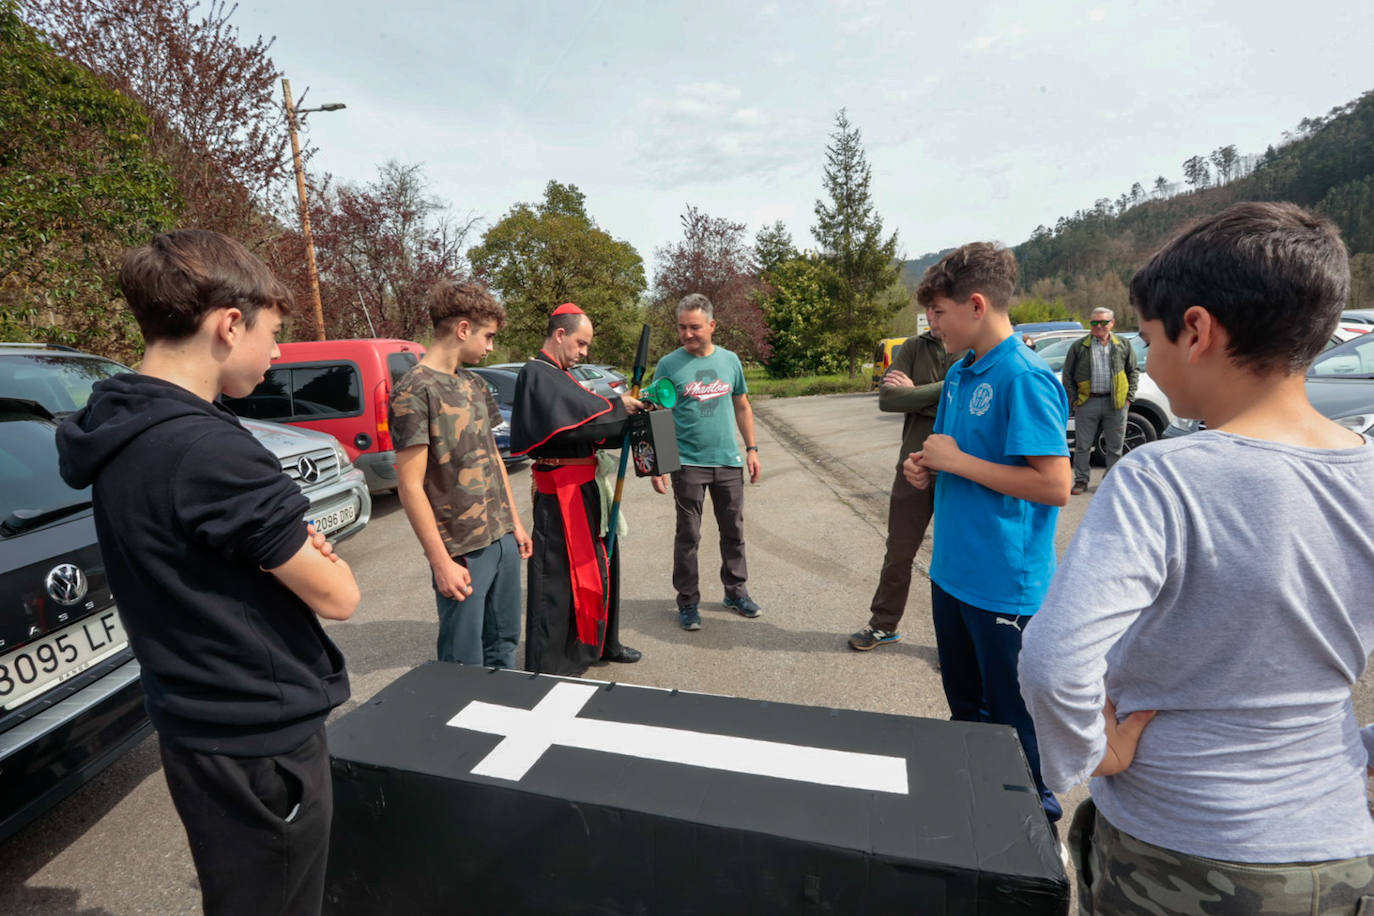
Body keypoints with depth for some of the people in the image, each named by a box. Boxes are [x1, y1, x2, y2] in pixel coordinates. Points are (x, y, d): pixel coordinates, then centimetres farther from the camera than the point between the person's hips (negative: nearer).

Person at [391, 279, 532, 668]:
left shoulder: (475, 385, 11)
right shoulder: (414, 391, -12)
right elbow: (410, 485, -15)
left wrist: (515, 521, 14)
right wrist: (441, 562, -16)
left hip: (503, 537, 7)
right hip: (462, 550, -7)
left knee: (503, 644, 17)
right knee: (466, 665, 3)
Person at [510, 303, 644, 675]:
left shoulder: (560, 375, 15)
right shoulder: (536, 375, -14)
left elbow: (585, 422, 11)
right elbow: (574, 421, -25)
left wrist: (626, 422, -3)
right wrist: (617, 407, -11)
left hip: (583, 484, 10)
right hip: (560, 490, -10)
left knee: (598, 563, 18)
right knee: (558, 574, 0)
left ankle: (599, 642, 36)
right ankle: (547, 667, 15)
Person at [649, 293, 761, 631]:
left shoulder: (730, 360, 5)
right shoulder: (669, 365, -6)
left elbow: (742, 407, 14)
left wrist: (751, 449, 9)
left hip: (729, 462, 4)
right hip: (687, 463, -3)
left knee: (733, 531, 13)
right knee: (688, 536, 5)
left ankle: (736, 592, 31)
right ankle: (688, 602, 20)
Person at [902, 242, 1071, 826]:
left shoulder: (1024, 378, -19)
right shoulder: (960, 372, 7)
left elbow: (1056, 484, -23)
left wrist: (958, 461, -19)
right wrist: (929, 469, 0)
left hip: (1006, 584, -8)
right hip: (953, 572, 9)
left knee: (1012, 715, 11)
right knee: (964, 702, 24)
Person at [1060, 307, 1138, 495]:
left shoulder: (1123, 346, 9)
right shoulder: (1079, 346, 3)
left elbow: (1133, 372, 15)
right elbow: (1067, 375, 4)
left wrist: (1129, 397, 5)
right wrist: (1073, 400, -3)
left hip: (1116, 403, 2)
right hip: (1087, 402, -1)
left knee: (1115, 446, 8)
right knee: (1082, 445, 2)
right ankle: (1081, 481, 12)